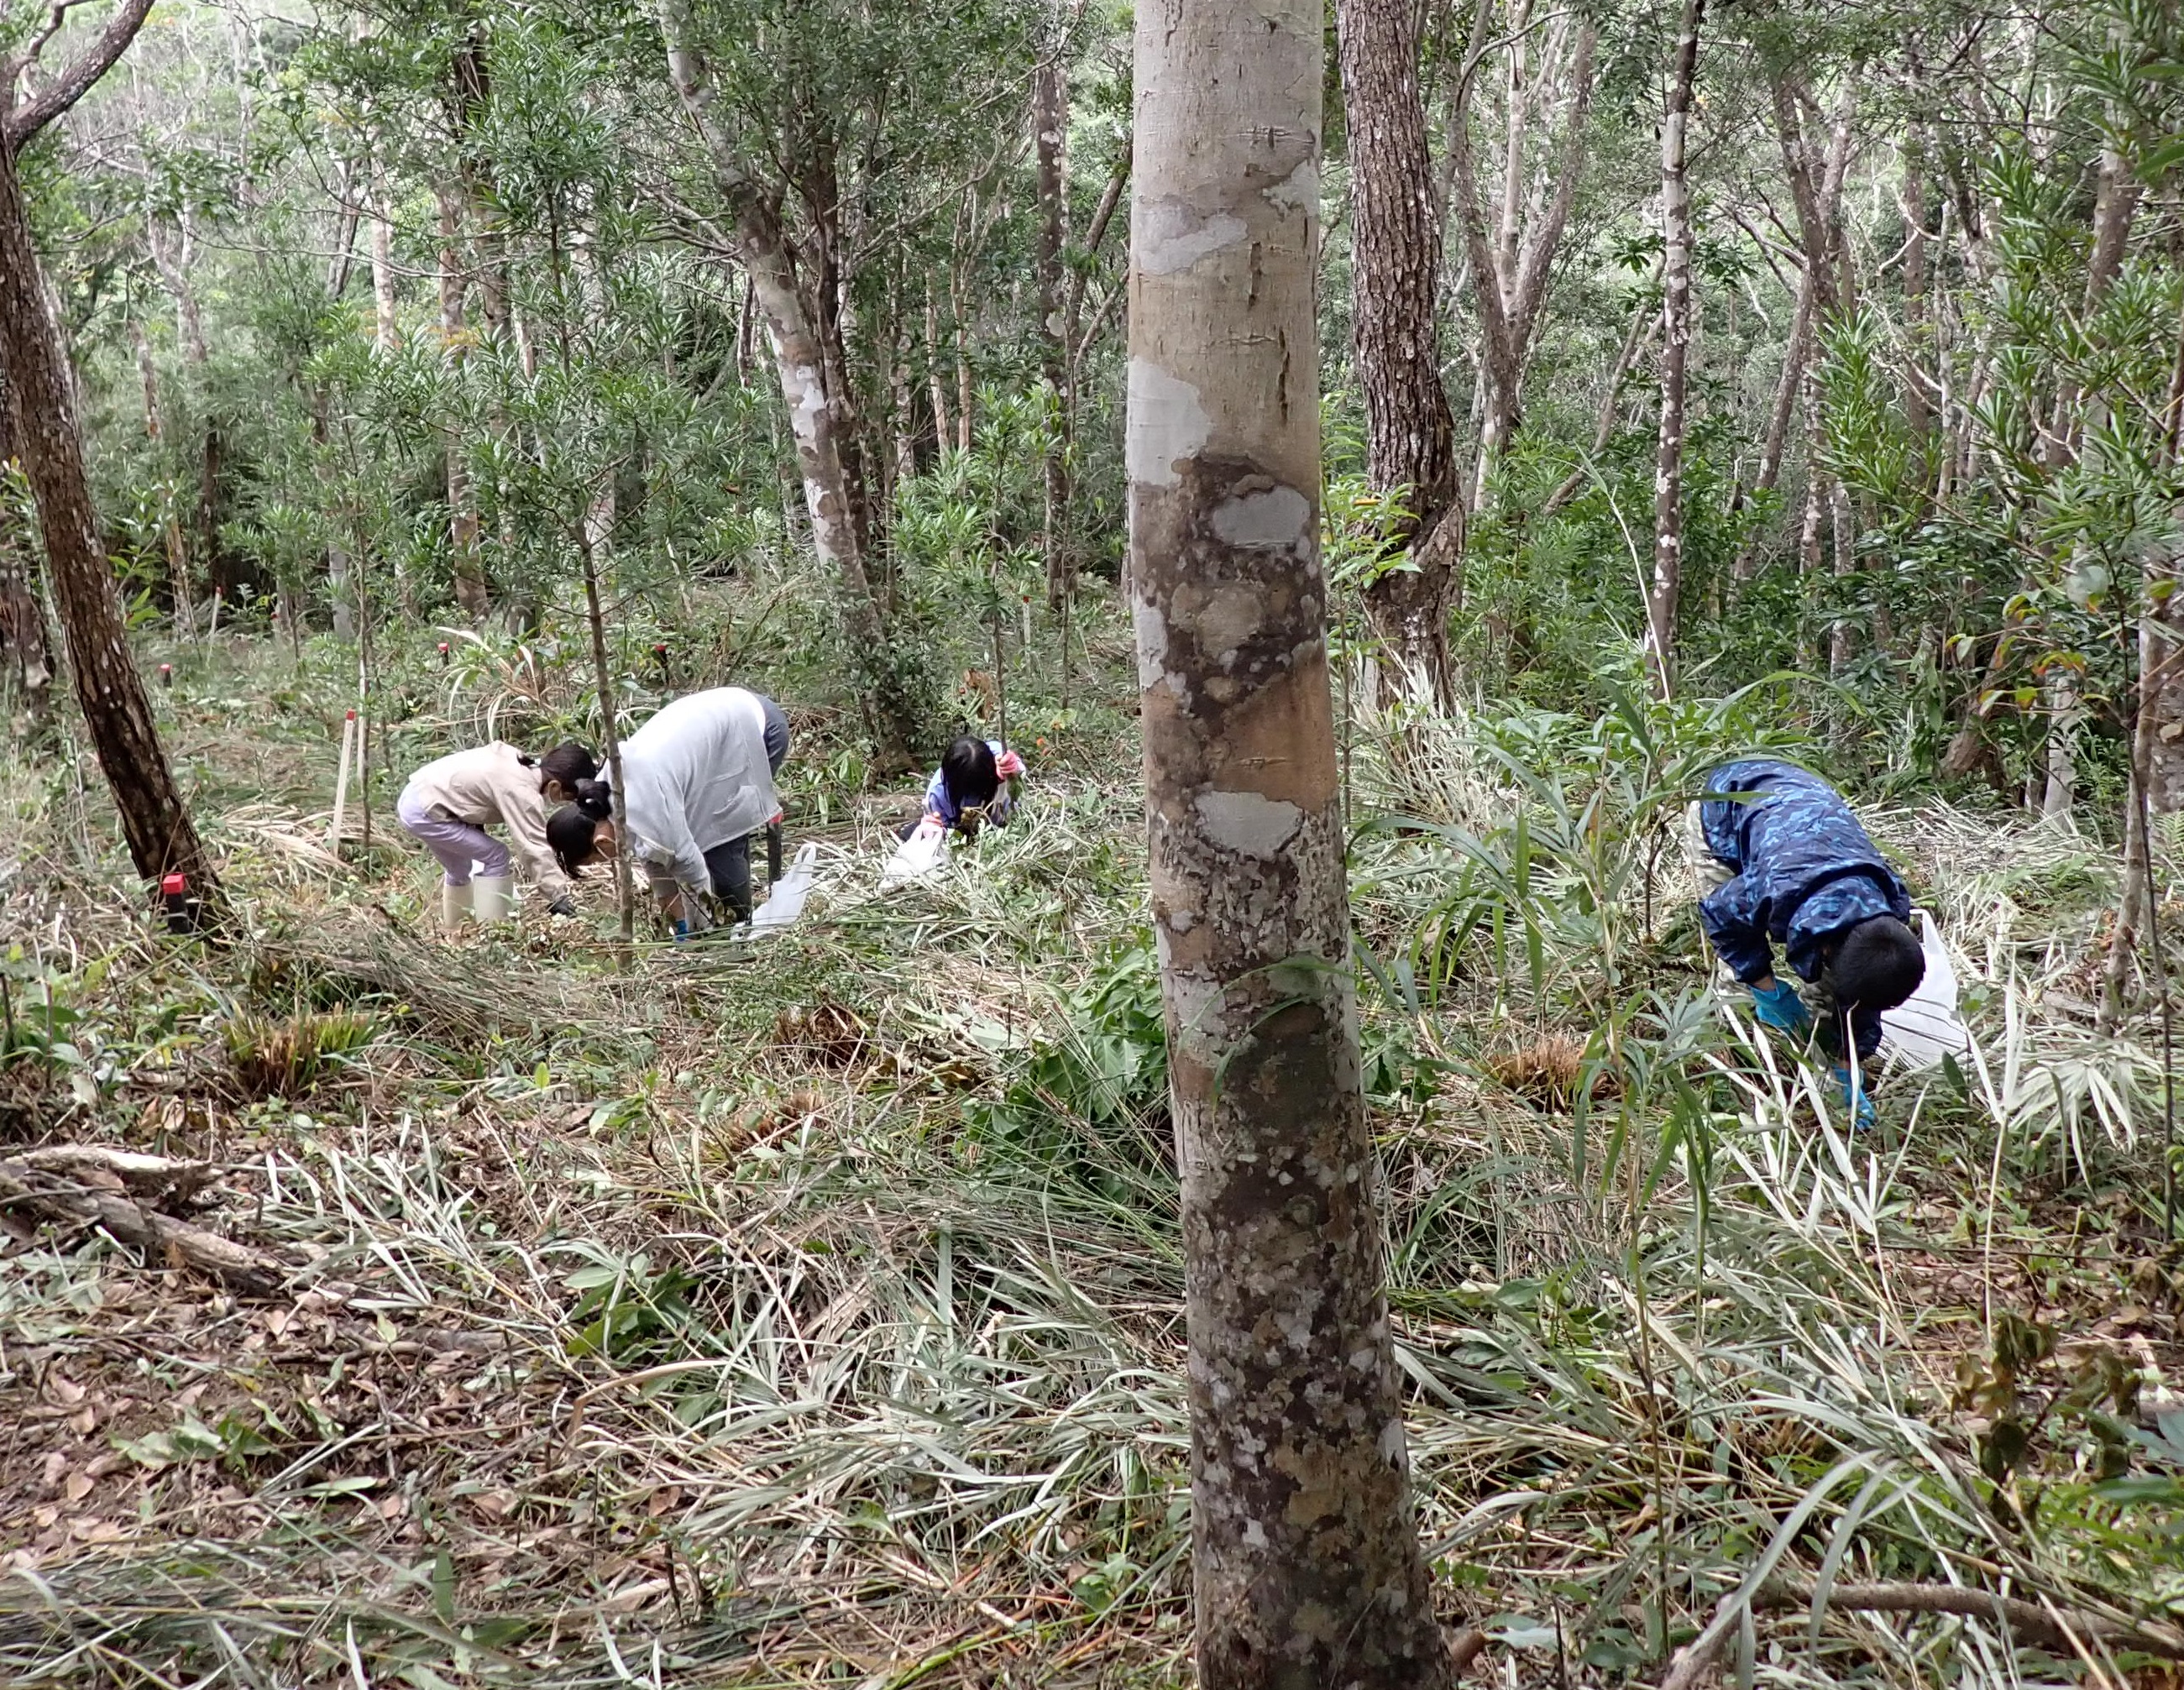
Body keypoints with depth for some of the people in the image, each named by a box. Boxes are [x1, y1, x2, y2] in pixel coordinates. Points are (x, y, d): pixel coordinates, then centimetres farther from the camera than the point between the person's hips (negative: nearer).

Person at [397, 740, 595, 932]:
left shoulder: (516, 759, 2)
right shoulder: (523, 794, -23)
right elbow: (537, 851, -25)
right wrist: (560, 898, -26)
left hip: (414, 795, 10)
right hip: (423, 814, -10)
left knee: (460, 867, 24)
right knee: (496, 857, -6)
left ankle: (452, 931, 38)